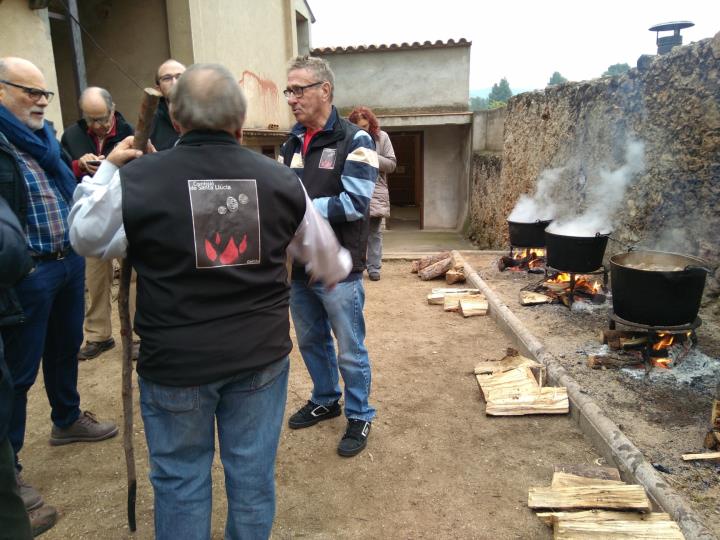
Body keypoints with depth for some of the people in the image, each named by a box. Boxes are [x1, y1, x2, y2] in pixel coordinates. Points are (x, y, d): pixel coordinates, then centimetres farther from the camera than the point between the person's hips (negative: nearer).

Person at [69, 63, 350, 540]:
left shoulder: (136, 179, -12)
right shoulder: (279, 178, -5)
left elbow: (87, 239, 7)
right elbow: (323, 252, 10)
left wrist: (106, 171, 20)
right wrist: (339, 270, 33)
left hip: (174, 360, -2)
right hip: (261, 355, 2)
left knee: (181, 475, 18)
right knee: (253, 470, 19)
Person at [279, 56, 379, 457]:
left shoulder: (354, 141, -11)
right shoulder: (293, 142, 10)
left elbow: (354, 203, -22)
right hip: (298, 265, 7)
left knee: (350, 350, 7)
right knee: (311, 341, 21)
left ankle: (360, 416, 28)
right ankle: (325, 401, 43)